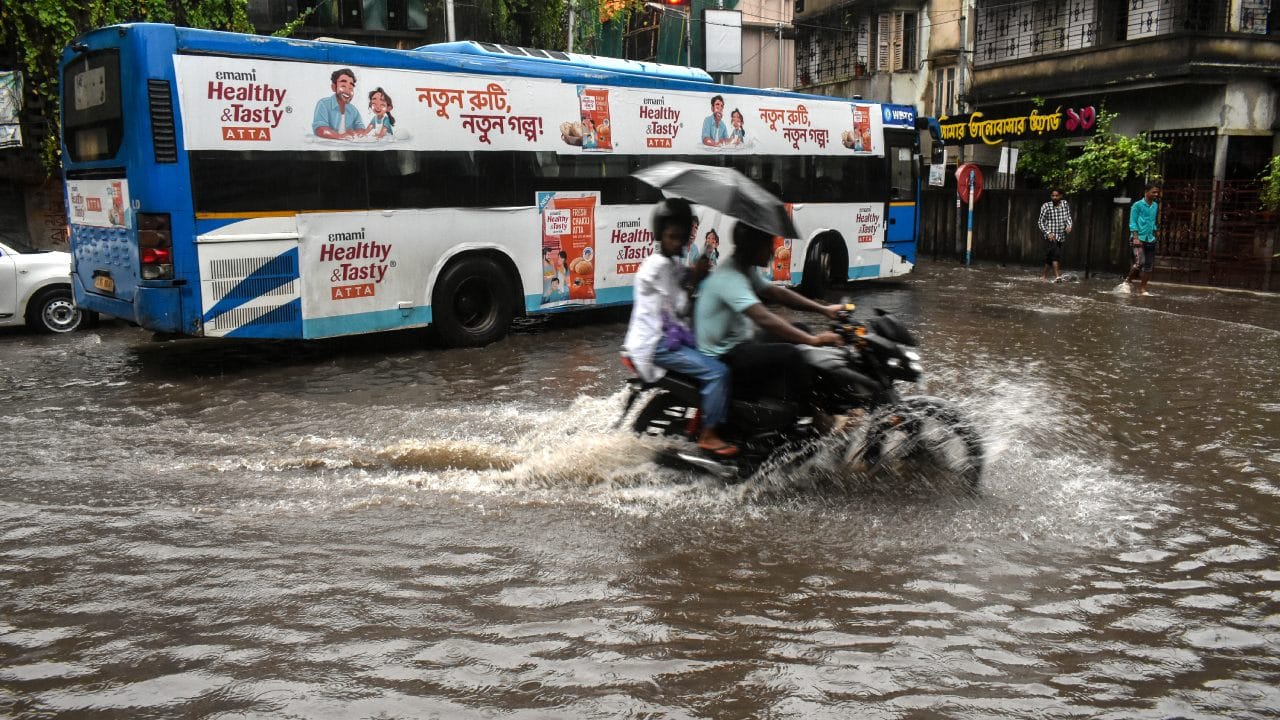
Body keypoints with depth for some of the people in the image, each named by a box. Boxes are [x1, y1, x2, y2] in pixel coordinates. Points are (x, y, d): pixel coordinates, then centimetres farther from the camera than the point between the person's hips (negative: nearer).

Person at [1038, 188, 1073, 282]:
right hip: (1051, 236, -4)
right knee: (1055, 254, -20)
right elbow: (1041, 222, -3)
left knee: (1050, 256, 10)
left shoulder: (1065, 204, 6)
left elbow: (1068, 217, 15)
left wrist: (1069, 226, -6)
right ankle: (1057, 276, -21)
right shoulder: (1046, 206, -6)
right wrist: (1048, 233, -14)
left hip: (1061, 236, 4)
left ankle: (1044, 275, 25)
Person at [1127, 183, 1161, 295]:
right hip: (1139, 238, -6)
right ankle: (1129, 280, 3)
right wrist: (1135, 237, -16)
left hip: (1150, 240, 6)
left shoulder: (1156, 206, 13)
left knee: (1149, 265, 3)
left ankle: (1142, 288, 11)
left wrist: (1153, 236, 17)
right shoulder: (1138, 205, -4)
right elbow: (1132, 222, -7)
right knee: (1140, 262, -20)